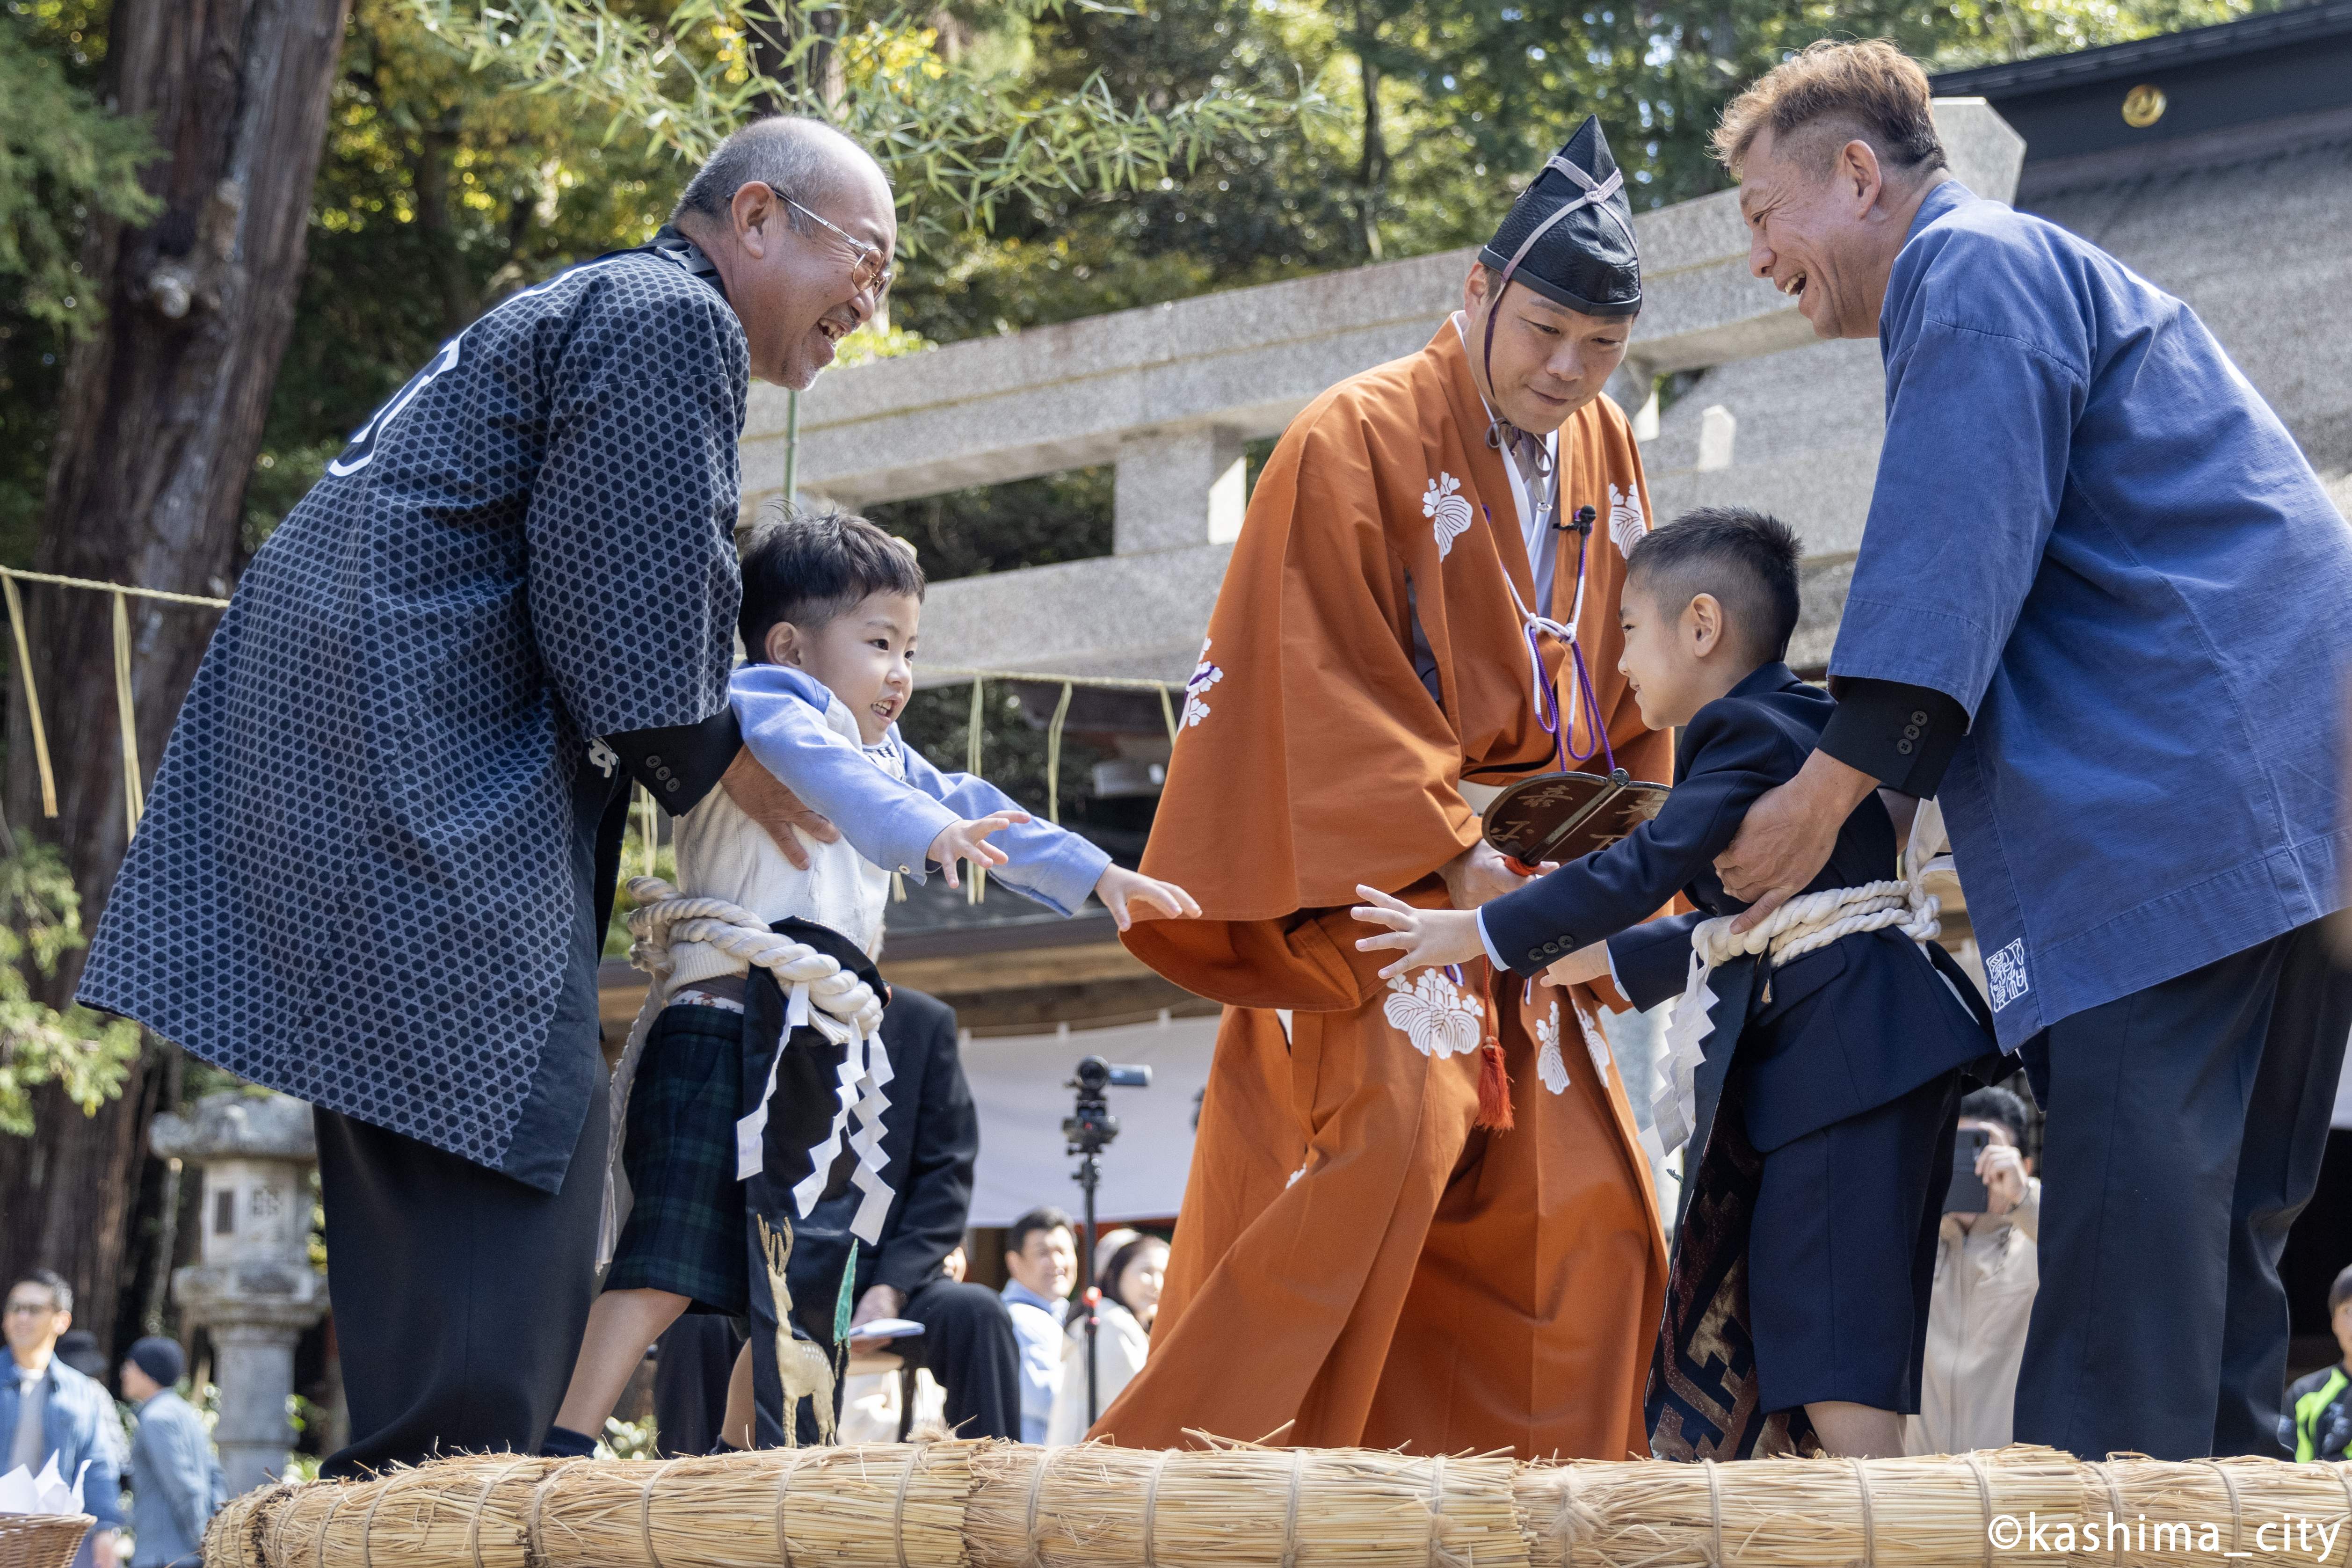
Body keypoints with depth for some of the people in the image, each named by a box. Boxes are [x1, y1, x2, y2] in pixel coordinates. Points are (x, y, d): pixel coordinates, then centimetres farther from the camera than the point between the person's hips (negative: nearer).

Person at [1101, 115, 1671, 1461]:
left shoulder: (1604, 451, 11)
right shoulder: (1360, 439, -9)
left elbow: (1633, 685, 17)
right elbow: (1330, 683, -14)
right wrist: (1449, 856, -21)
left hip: (1526, 896, 7)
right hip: (1372, 885, -7)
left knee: (1591, 1220, 4)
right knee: (1392, 1137, -25)